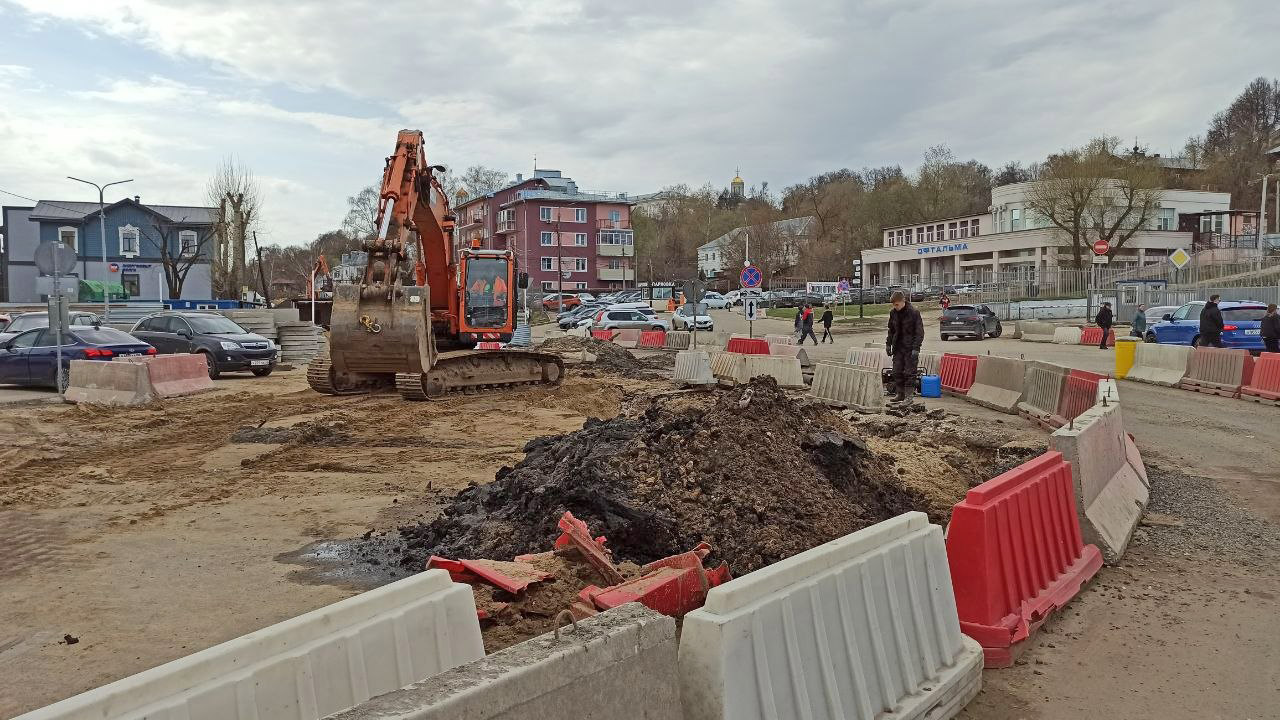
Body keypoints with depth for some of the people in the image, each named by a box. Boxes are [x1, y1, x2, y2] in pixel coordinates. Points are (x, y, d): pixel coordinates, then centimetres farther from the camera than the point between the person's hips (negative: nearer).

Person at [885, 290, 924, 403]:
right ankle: (900, 395, 17)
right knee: (897, 372, 8)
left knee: (909, 373, -3)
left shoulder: (914, 313, -13)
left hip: (910, 348, -6)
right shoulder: (893, 313, 4)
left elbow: (919, 332, -11)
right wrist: (888, 344, 10)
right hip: (898, 347, 6)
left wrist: (916, 348, -17)